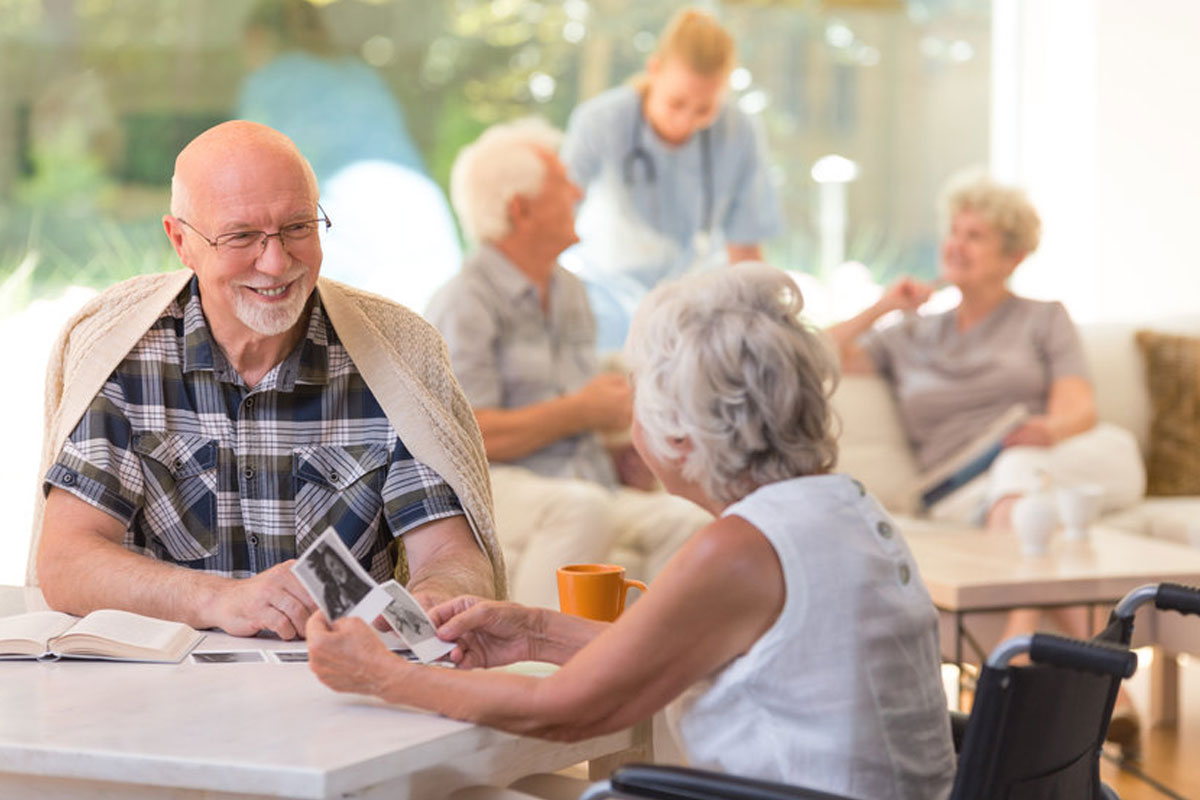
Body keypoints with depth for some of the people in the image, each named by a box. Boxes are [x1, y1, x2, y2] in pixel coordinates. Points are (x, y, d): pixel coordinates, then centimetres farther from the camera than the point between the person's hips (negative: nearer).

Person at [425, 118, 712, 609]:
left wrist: (619, 456, 6)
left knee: (686, 521, -19)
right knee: (582, 509, -37)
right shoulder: (464, 305, -9)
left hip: (580, 482, 7)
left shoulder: (569, 293, 19)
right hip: (488, 489, -7)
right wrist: (581, 412, -11)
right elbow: (469, 435, -18)